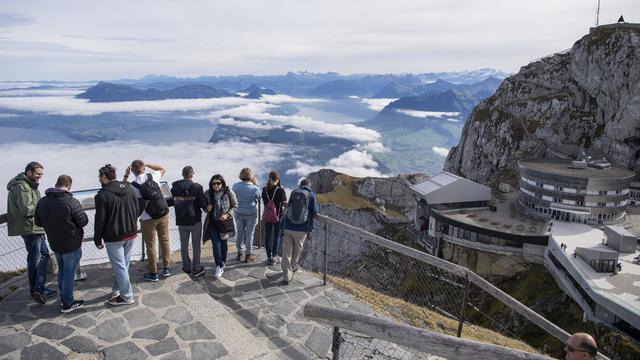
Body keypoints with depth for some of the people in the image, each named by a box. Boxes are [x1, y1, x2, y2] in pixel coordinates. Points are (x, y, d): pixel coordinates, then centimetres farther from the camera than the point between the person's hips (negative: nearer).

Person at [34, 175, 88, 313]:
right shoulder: (71, 202, -24)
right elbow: (84, 221, -17)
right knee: (69, 273, 5)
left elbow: (38, 222, 8)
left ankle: (63, 297, 36)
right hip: (72, 244, -6)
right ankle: (68, 304, 15)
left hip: (54, 244, 6)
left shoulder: (42, 202, -3)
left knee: (62, 270, 23)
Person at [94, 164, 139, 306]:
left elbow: (100, 220, -14)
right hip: (131, 234, 6)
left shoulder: (102, 195, -16)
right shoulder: (129, 188, 3)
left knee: (120, 266, 4)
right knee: (123, 264, 19)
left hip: (114, 237, -6)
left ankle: (127, 297, 13)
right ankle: (117, 289, 32)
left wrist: (97, 240, -3)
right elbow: (137, 210, 9)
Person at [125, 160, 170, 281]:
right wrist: (146, 164, 10)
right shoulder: (152, 176, -6)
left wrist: (125, 176, 4)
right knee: (165, 240, 15)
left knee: (151, 245, 8)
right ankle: (166, 268, 25)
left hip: (148, 219, -3)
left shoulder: (132, 185, -13)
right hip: (163, 214, 3)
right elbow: (162, 168, 16)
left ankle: (153, 273, 19)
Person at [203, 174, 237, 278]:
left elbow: (235, 206, -1)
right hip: (212, 223, 0)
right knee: (216, 243, -9)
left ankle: (222, 263, 33)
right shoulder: (207, 193, -5)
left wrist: (227, 215, -15)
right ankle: (219, 266, -6)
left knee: (223, 243, 15)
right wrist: (207, 208, -14)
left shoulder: (229, 193, -10)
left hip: (225, 222, 0)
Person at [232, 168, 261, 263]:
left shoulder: (235, 186, -13)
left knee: (239, 233, 18)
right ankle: (248, 256, 22)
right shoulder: (255, 189, -20)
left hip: (239, 213, 3)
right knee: (249, 234, 10)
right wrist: (255, 185, 0)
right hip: (251, 214, -3)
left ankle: (239, 254, 30)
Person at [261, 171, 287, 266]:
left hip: (267, 215, 3)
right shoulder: (280, 190, -14)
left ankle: (269, 257, 13)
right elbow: (285, 203, -7)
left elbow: (264, 202, 8)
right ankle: (274, 256, 7)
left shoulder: (264, 190, -1)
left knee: (267, 236, 10)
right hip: (278, 216, -3)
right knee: (277, 235, 10)